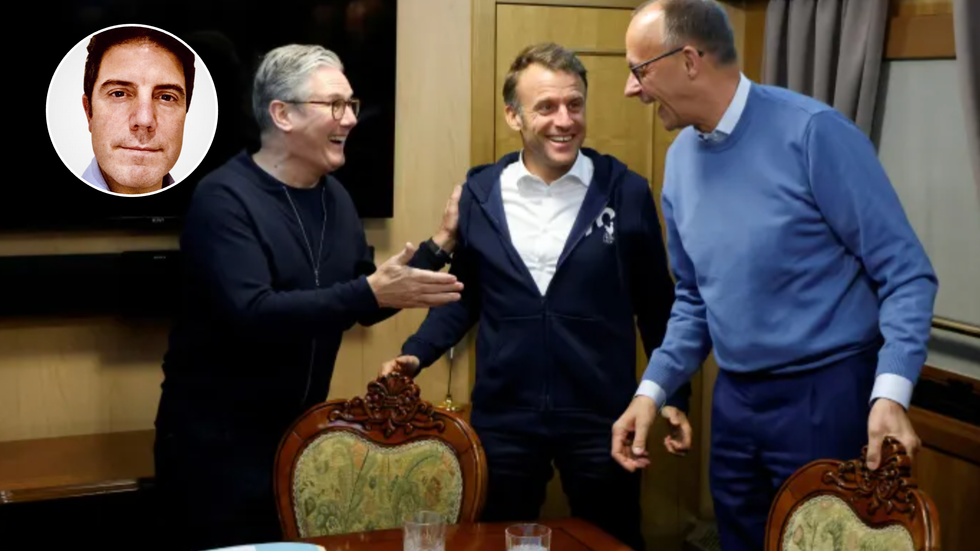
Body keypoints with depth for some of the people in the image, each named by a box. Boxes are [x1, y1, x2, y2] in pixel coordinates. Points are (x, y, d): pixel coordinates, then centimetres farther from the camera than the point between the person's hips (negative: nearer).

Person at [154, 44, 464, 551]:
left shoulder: (333, 197, 6)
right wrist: (371, 293, -33)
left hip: (299, 432, 7)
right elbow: (251, 315, -29)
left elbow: (363, 309, 11)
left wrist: (439, 246, 1)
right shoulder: (225, 198, -17)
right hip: (217, 440, -7)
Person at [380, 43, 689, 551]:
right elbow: (464, 296, 11)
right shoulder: (479, 193, 0)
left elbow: (655, 305, 4)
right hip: (502, 416, 2)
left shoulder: (626, 192, -4)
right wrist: (414, 354, -2)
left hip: (601, 416, -1)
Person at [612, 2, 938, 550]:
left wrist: (890, 393, -26)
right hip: (734, 400, 6)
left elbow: (905, 273, -15)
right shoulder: (681, 158, 4)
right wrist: (653, 389, 3)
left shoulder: (813, 133, -17)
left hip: (825, 395, -6)